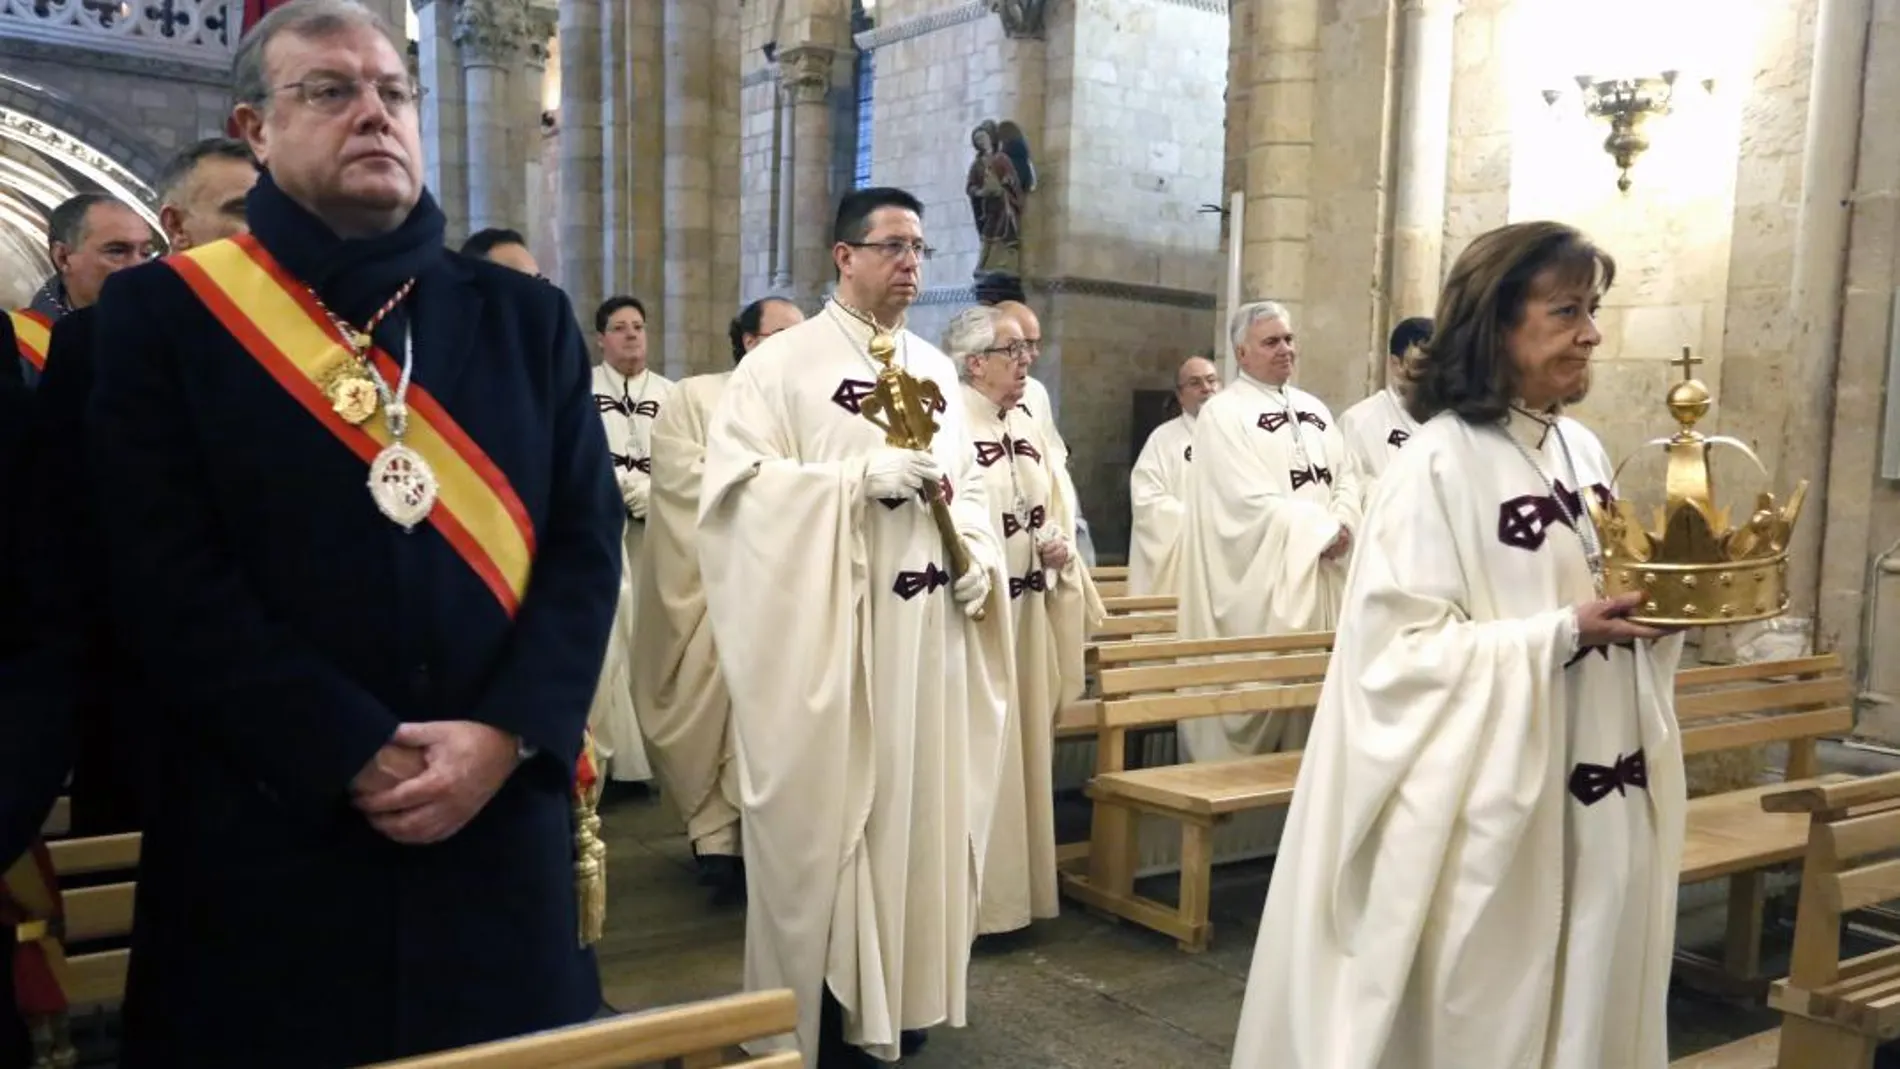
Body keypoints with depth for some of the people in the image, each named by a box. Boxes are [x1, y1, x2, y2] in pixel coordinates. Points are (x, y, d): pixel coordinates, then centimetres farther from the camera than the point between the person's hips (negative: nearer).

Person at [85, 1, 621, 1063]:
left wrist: (506, 734, -12)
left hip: (500, 818, 3)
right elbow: (168, 579, -7)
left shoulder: (526, 317, 8)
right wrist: (357, 757, -13)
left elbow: (588, 540, 2)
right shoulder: (163, 313, 0)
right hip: (268, 837, -2)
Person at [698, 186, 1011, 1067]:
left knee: (918, 803, 12)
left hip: (924, 623, 6)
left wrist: (977, 554, -2)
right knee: (827, 811, 1)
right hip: (826, 626, -6)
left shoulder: (935, 370, 14)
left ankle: (898, 991, 27)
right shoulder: (783, 362, -4)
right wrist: (861, 478, -21)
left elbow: (967, 481, 17)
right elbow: (738, 479, -13)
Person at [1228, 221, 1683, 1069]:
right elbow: (1403, 645, -20)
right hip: (1490, 803, -7)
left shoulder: (1583, 451, 7)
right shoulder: (1438, 464, -16)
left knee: (1584, 994, 18)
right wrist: (1563, 635, -23)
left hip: (1594, 795, 7)